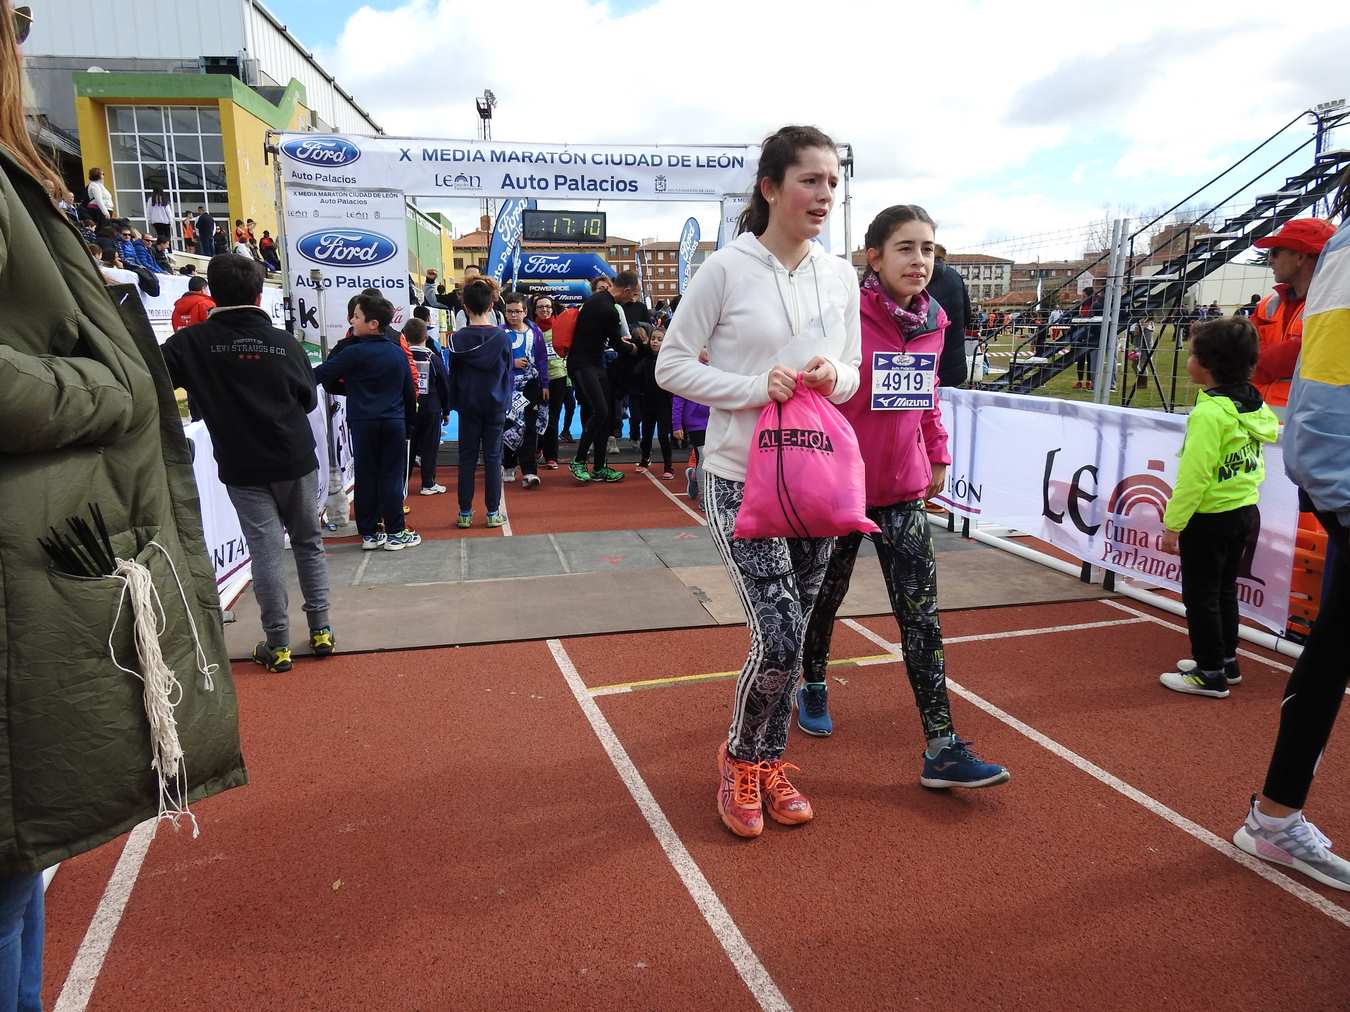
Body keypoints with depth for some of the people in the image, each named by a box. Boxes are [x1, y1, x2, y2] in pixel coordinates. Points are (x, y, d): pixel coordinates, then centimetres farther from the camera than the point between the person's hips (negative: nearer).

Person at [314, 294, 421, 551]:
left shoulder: (354, 353, -9)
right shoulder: (398, 352, 5)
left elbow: (321, 375, -9)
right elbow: (410, 391, 10)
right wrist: (410, 421, 20)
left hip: (363, 424, -3)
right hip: (395, 423, 3)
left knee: (366, 477, 5)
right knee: (392, 476, 5)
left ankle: (368, 533, 10)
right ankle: (395, 532, 6)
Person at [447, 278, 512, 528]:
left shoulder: (458, 338, -6)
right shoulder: (502, 337, -7)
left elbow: (453, 374, 0)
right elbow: (507, 373, 1)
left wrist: (454, 403, 9)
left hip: (468, 405, 0)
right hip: (495, 404, 0)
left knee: (467, 458, 7)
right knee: (492, 458, 5)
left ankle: (465, 513, 10)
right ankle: (493, 513, 9)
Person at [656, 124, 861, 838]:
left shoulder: (841, 276, 6)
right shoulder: (725, 269, -8)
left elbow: (853, 372, 14)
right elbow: (671, 366, -7)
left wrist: (835, 377, -10)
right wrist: (755, 388, -20)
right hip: (741, 481, -5)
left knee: (792, 637, 12)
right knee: (779, 639, -10)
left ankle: (768, 762, 34)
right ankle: (739, 758, 19)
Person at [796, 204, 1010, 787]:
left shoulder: (933, 320, 2)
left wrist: (937, 453, 14)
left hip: (904, 487, 4)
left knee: (921, 612, 1)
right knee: (825, 594, 15)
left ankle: (942, 749, 5)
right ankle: (813, 685, 43)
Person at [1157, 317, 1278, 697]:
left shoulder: (1209, 412, -22)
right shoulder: (1254, 405, 3)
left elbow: (1193, 476, -23)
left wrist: (1173, 525, -17)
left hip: (1210, 519, -9)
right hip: (1246, 512, 9)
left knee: (1200, 596, 4)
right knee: (1224, 591, 21)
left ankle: (1210, 674, 12)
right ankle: (1226, 660, 33)